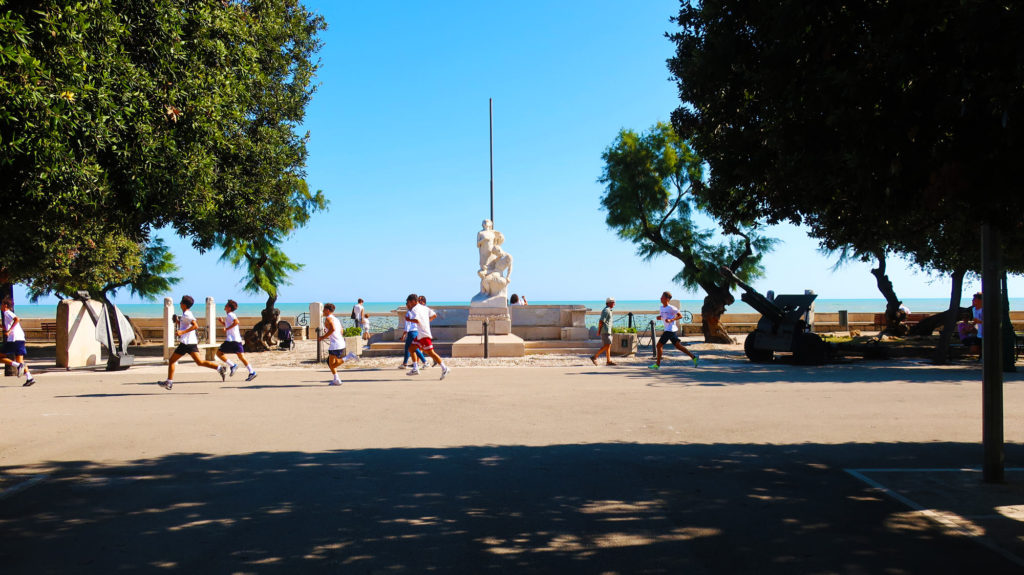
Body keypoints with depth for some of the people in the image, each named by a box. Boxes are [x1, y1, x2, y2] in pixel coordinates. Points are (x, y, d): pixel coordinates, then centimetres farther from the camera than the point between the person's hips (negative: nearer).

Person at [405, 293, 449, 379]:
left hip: (424, 334, -10)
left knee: (430, 352, -10)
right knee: (412, 348, 14)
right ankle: (415, 369, 13)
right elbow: (434, 315, 16)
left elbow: (417, 320, -27)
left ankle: (444, 368, -10)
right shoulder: (424, 308, 15)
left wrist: (409, 320, -11)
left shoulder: (414, 309, -11)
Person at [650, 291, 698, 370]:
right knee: (678, 346, 11)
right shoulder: (662, 307, 13)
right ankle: (693, 357, 13)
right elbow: (661, 317, 25)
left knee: (659, 345, -6)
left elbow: (680, 316, -11)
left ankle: (657, 364, 2)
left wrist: (671, 320, -22)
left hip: (670, 330, -9)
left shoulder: (671, 308, -12)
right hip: (667, 330, 9)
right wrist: (659, 317, 1)